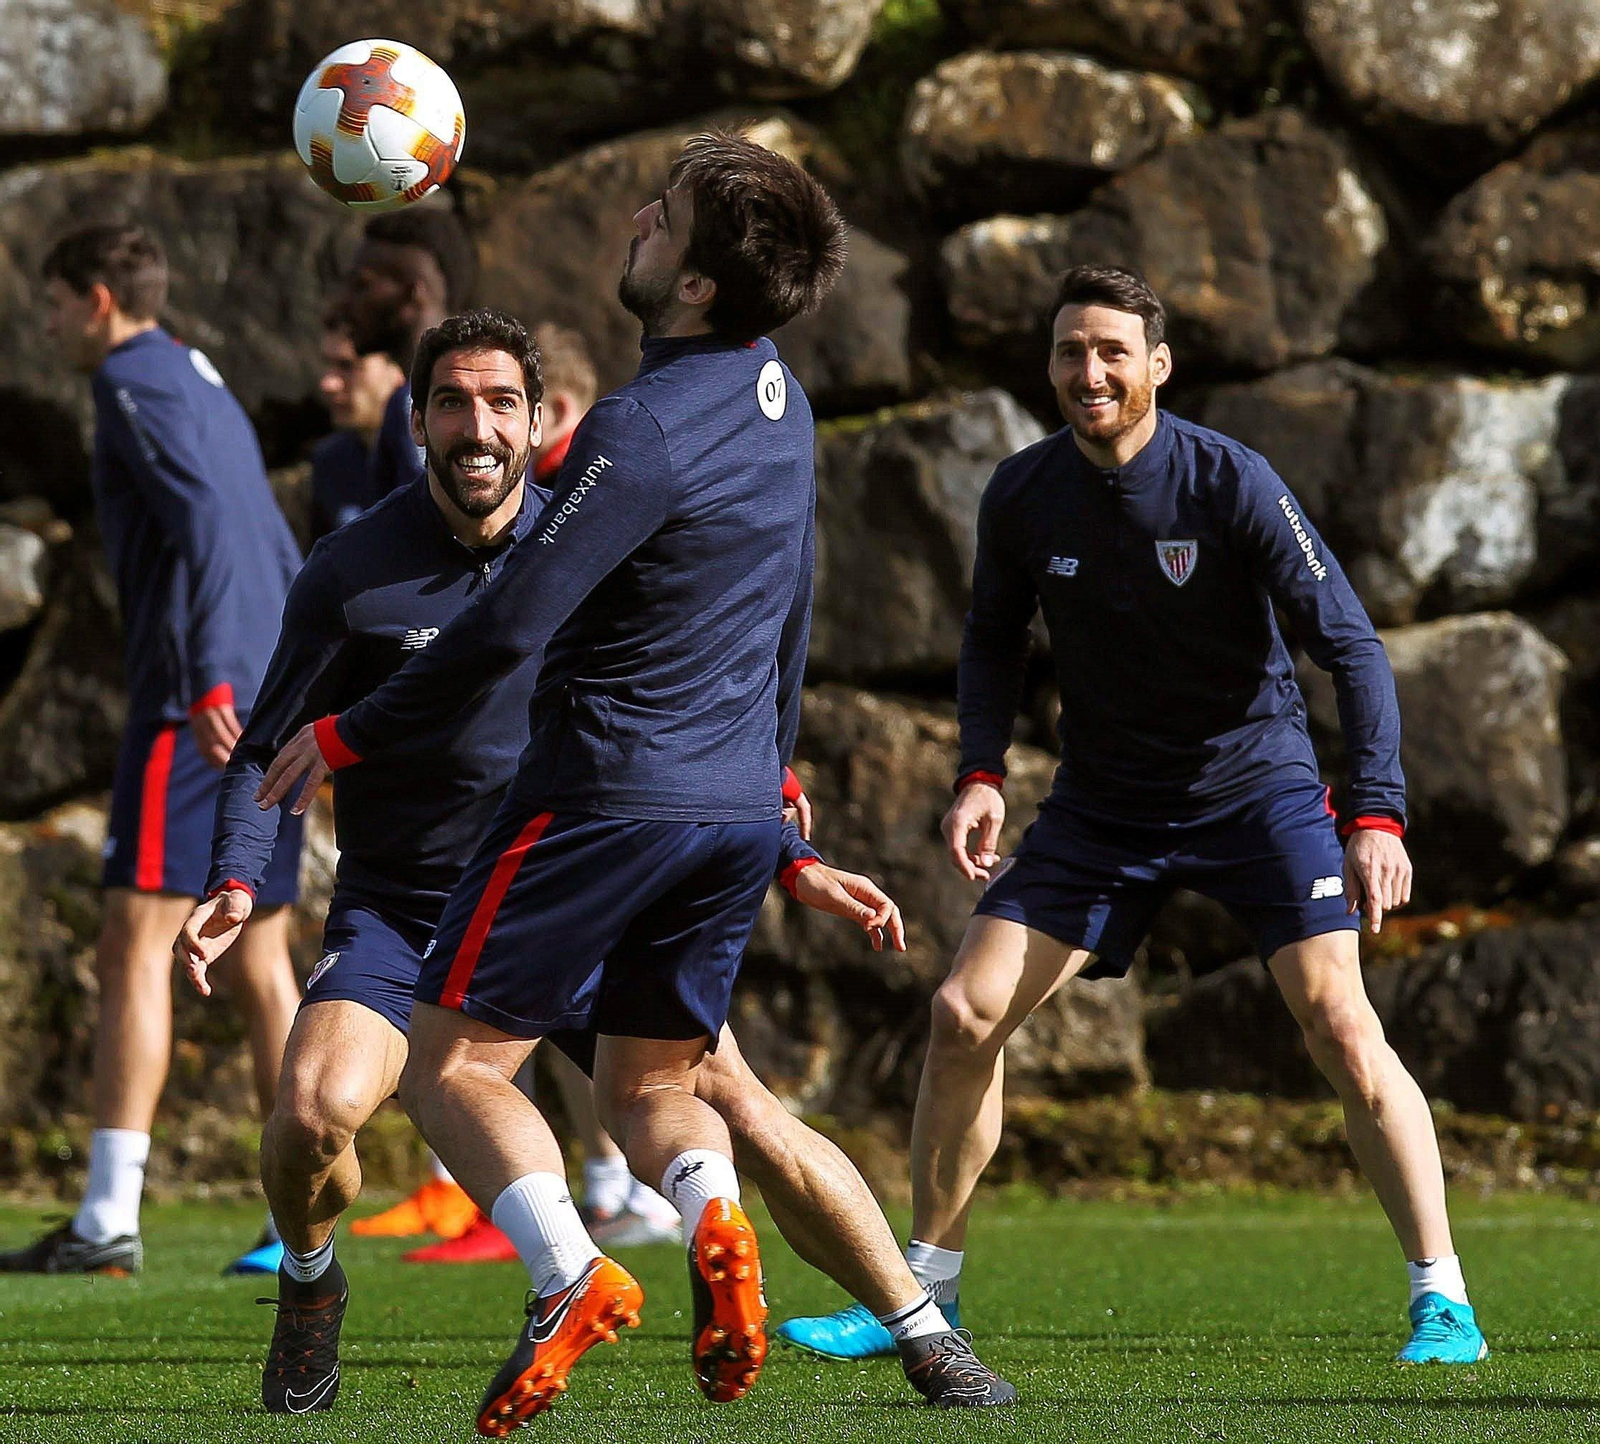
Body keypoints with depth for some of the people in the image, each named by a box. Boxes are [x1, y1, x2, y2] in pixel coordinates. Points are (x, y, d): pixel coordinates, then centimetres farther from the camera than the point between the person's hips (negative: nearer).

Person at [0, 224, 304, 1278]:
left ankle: (109, 1218, -16)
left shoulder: (135, 384, -4)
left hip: (198, 710, -9)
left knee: (136, 946, -10)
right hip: (273, 714, 9)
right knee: (263, 963, 9)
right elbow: (285, 560, 25)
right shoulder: (210, 390, 24)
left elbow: (202, 523, -18)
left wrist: (206, 679, -24)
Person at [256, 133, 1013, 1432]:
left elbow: (510, 627, -19)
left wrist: (346, 740, -9)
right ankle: (715, 1226, -13)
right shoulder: (777, 398, 8)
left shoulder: (644, 428, -19)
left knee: (453, 1063, 1)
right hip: (738, 805, 8)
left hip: (610, 792, -8)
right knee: (651, 1083, 17)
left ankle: (570, 1276, -19)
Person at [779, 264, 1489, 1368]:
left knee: (1338, 1020, -19)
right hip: (1101, 807, 4)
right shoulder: (1023, 496, -6)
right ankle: (926, 1295, 11)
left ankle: (1442, 1301, -10)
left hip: (1256, 785, -4)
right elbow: (994, 640, 12)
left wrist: (1377, 815, -28)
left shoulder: (1230, 482, -18)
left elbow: (1350, 644, -18)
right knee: (965, 1016, -4)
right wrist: (982, 771, -5)